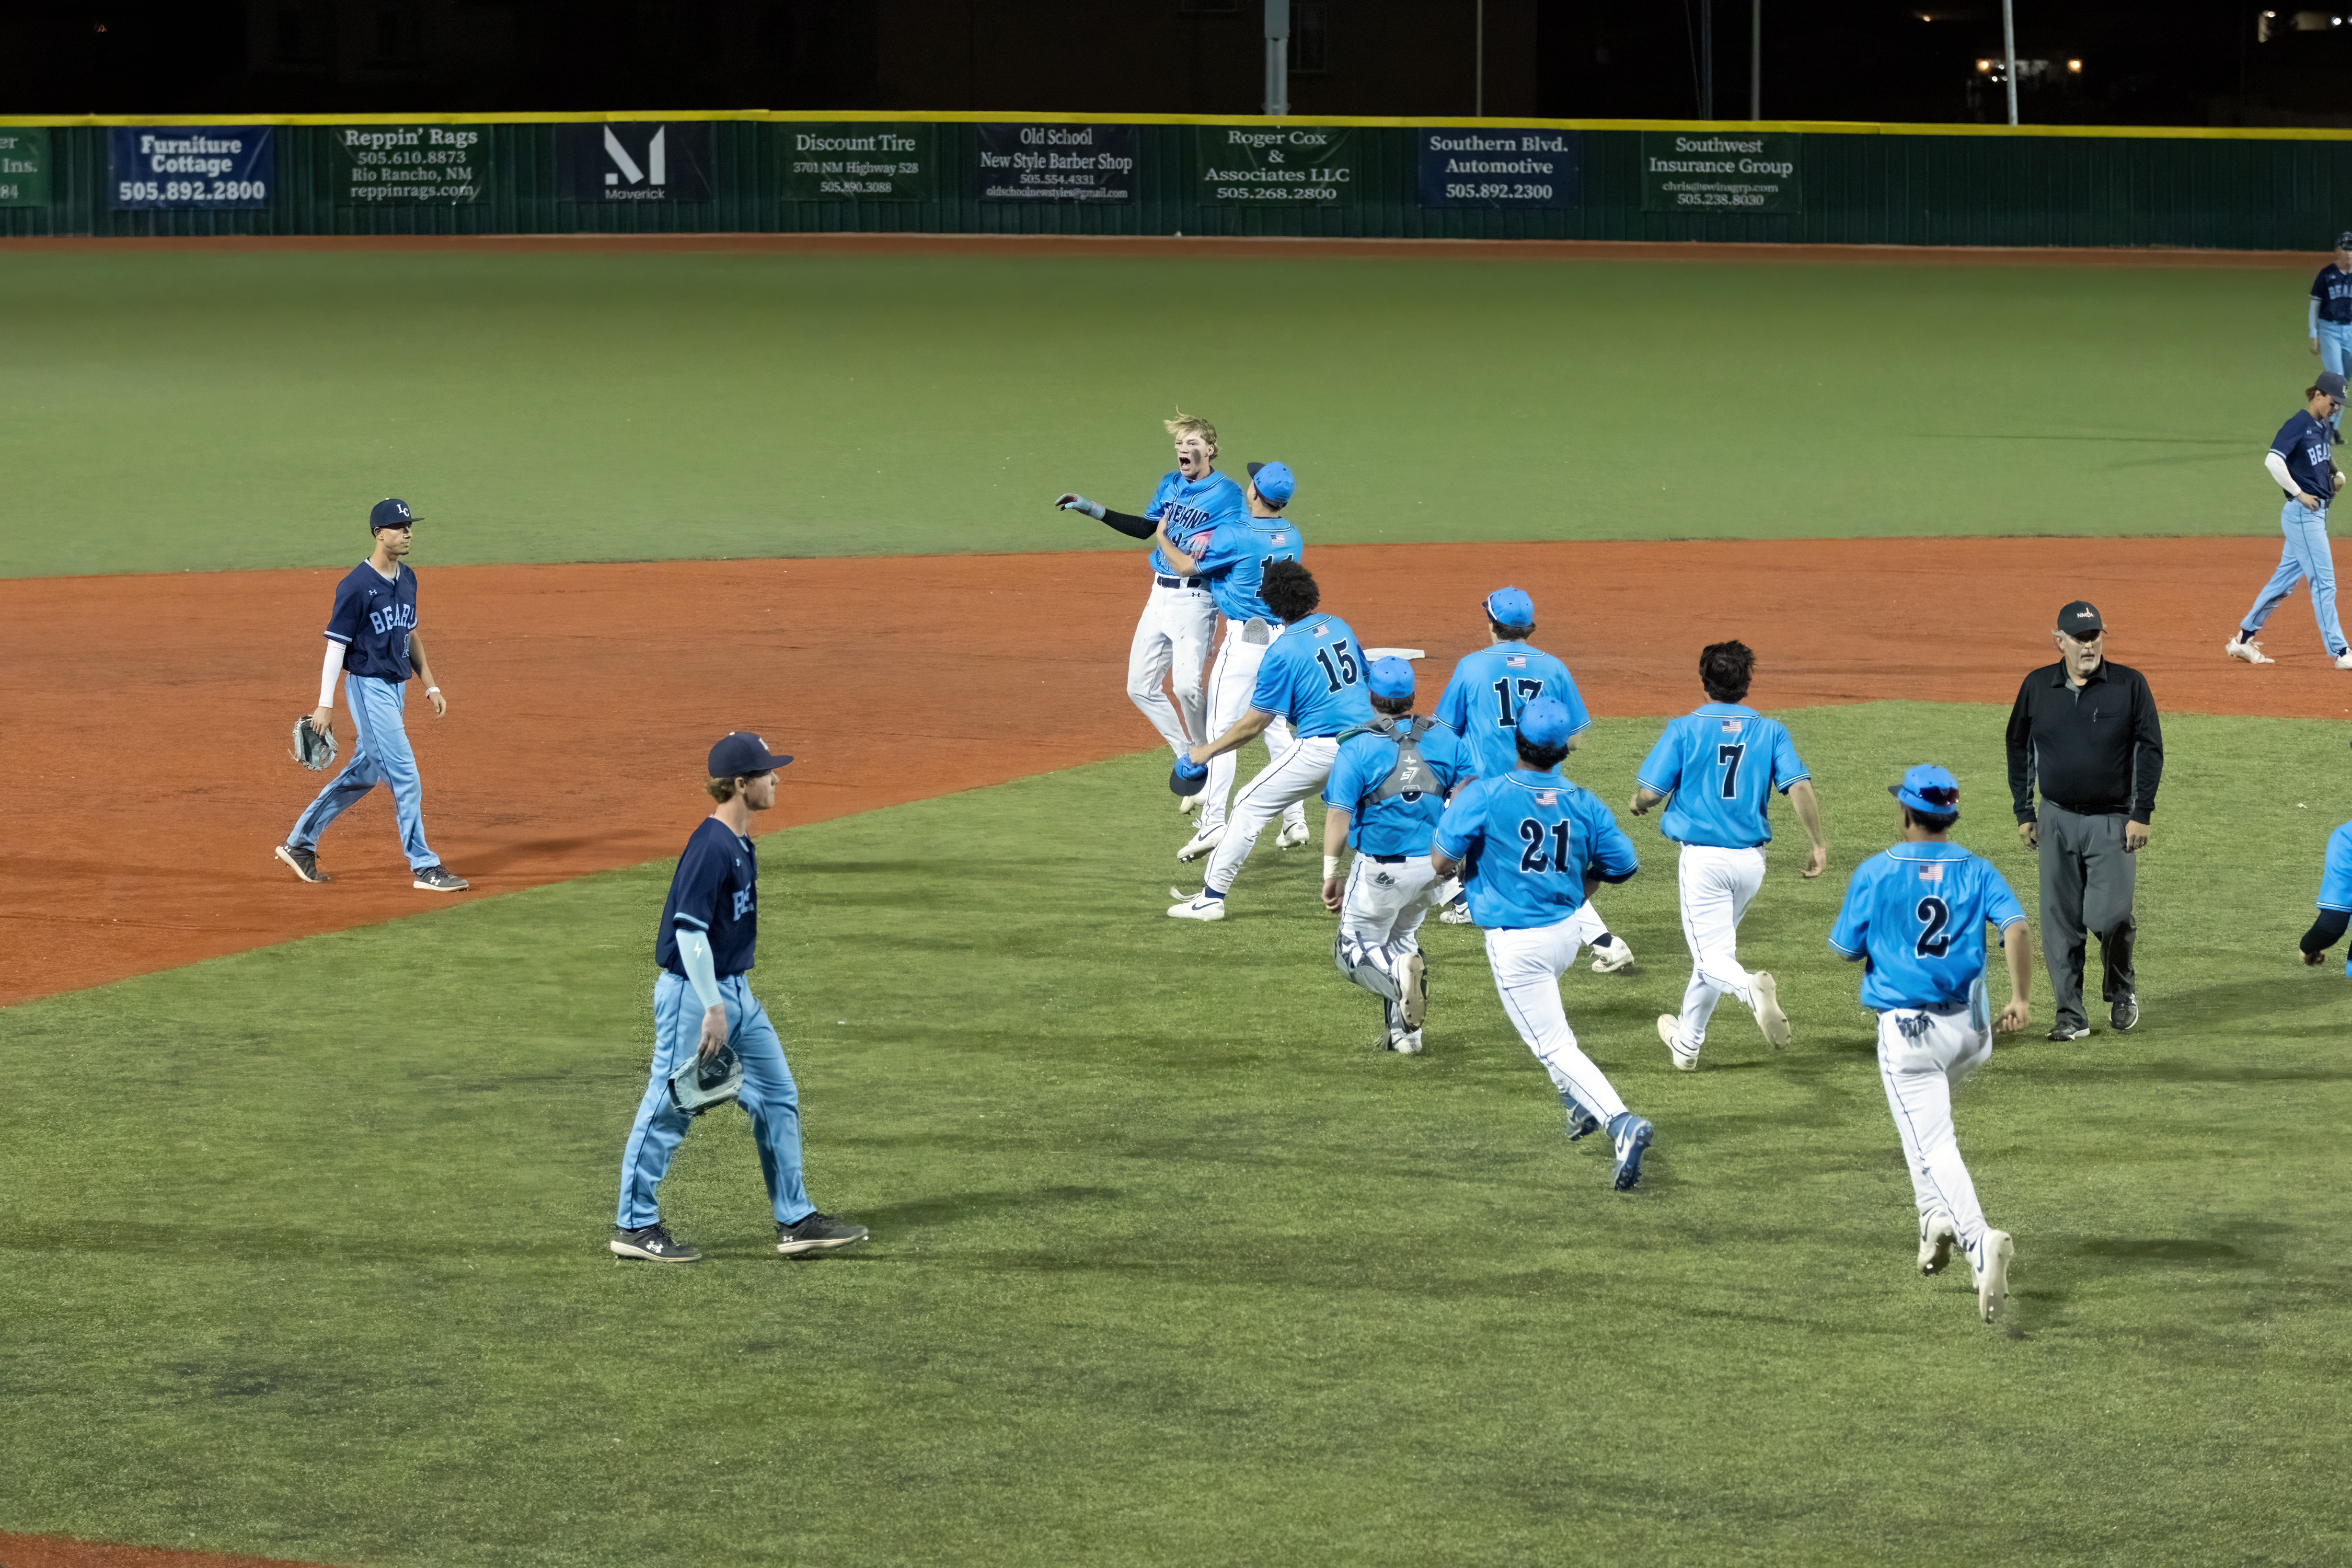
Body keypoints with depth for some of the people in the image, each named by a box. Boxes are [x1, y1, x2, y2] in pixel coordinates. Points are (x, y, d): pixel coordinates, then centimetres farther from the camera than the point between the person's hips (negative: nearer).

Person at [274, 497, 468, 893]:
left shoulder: (407, 579, 9)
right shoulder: (356, 586, -16)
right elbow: (336, 645, -14)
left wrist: (430, 685, 17)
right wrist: (325, 705, -16)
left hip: (396, 688, 9)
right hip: (368, 687, -9)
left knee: (364, 773, 15)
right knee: (405, 778, -8)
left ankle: (300, 843, 26)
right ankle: (424, 867, -2)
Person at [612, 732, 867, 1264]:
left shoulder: (742, 842, 9)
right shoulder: (710, 846, -20)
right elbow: (689, 930, -23)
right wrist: (713, 1009, -23)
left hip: (736, 991, 10)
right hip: (692, 992, -10)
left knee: (777, 1098, 10)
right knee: (668, 1110, -1)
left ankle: (795, 1221, 15)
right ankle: (635, 1225, 10)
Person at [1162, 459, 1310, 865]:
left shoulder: (1235, 536, -15)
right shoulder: (1292, 537, 6)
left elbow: (1188, 566, -4)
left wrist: (1163, 539, 14)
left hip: (1244, 639, -7)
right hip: (1283, 638, 7)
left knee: (1221, 728, -7)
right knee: (1276, 728, 17)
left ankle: (1213, 823, -15)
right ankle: (1295, 819, 17)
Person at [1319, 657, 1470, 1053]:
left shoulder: (1358, 748, -11)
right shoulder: (1444, 739, 1)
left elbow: (1339, 816, -14)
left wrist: (1330, 875, -10)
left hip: (1382, 868, -5)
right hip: (1435, 867, 5)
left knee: (1355, 948, 11)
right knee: (1401, 936, 27)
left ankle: (1399, 971, -22)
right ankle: (1403, 1031, 21)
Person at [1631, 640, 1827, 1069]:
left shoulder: (1685, 729, -4)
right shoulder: (1770, 731, 3)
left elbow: (1649, 793, -7)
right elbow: (1800, 788, -8)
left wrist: (1639, 804, 16)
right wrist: (1819, 846, -4)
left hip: (1703, 854, -4)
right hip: (1751, 860, 4)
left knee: (1712, 955, -3)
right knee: (1715, 945, 21)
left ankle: (1751, 988, -37)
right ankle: (1687, 1042, 32)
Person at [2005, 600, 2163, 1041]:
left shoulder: (2130, 686, -3)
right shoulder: (2037, 687, 4)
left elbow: (2150, 750, -1)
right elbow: (2019, 748, 14)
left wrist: (2141, 814, -8)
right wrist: (2023, 813, 10)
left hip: (2113, 822, -3)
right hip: (2057, 822, 3)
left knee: (2109, 917, -12)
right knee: (2060, 923, 1)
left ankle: (2121, 991, 16)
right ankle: (2070, 1016, 10)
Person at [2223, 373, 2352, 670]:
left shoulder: (2323, 426, 13)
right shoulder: (2298, 425, -14)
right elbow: (2273, 460, -26)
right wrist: (2298, 494, -22)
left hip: (2316, 512, 9)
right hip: (2303, 514, -9)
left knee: (2286, 580, 13)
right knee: (2324, 583, -7)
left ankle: (2243, 640, 21)